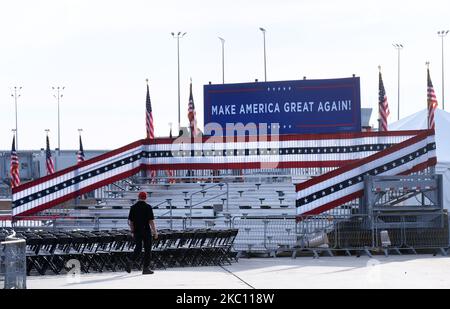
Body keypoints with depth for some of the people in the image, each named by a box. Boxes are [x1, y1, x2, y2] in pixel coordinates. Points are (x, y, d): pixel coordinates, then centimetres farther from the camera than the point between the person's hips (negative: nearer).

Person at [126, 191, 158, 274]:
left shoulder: (133, 207, 4)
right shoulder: (148, 207, -9)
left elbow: (130, 221, 7)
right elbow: (151, 221, -12)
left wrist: (132, 231, 19)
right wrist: (155, 232, -5)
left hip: (137, 232, 4)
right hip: (146, 232, -4)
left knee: (138, 248, 15)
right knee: (147, 249, 7)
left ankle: (130, 262, -7)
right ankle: (146, 268, 7)